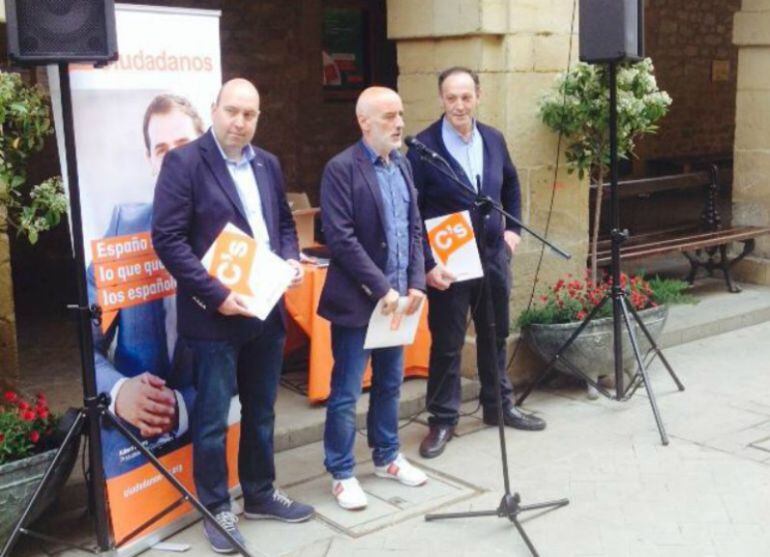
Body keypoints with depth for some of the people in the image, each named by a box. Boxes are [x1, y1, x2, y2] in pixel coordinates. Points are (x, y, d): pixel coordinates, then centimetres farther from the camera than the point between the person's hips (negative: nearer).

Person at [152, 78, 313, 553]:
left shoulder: (268, 164, 10)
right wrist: (216, 295, -20)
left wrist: (292, 259, -1)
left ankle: (261, 494, 33)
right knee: (213, 418, 4)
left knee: (261, 411, 17)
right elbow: (168, 239, -15)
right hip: (215, 314, -6)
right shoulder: (183, 162, -10)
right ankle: (217, 509, 20)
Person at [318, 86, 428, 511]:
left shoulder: (402, 165, 11)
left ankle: (386, 457, 34)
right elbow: (340, 238, -18)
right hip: (357, 299, -7)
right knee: (346, 392, 2)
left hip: (397, 297, 7)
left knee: (390, 384, 18)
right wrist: (381, 288, -18)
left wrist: (415, 283, 0)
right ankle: (341, 474, 15)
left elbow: (414, 228, 12)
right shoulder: (341, 169, -12)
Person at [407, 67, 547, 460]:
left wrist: (513, 228, 13)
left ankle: (499, 406, 34)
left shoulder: (494, 139, 4)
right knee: (446, 345, 4)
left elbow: (511, 185, 22)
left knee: (495, 336, 18)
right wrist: (427, 263, -17)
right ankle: (443, 420, 18)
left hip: (494, 255, 6)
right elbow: (410, 211, -13)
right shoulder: (423, 146, -13)